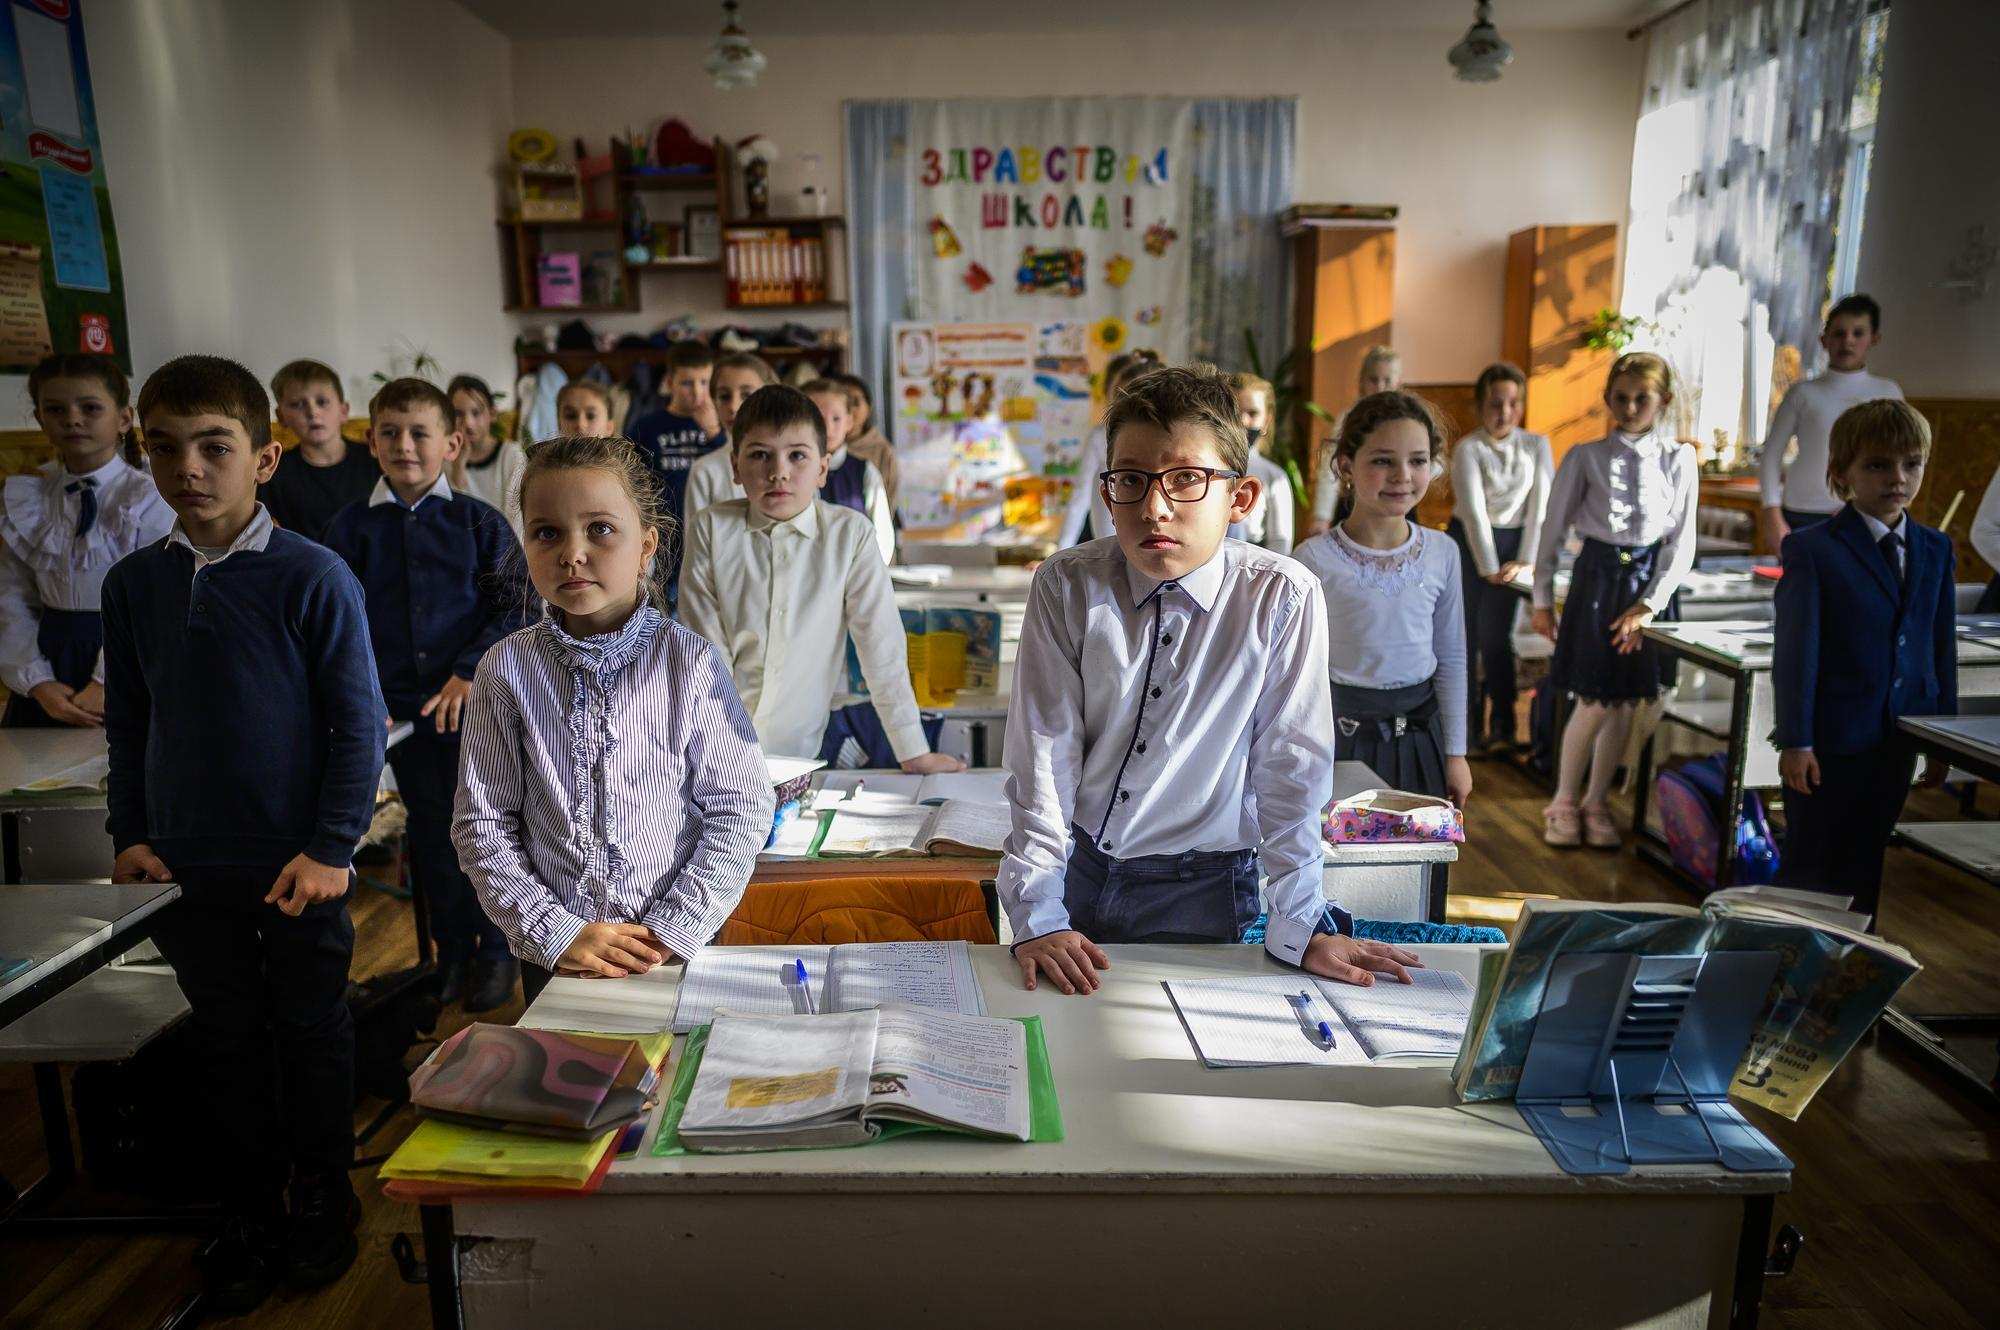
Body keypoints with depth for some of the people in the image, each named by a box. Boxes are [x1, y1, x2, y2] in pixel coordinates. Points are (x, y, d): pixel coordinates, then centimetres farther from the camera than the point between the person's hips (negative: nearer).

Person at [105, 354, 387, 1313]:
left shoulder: (314, 576, -12)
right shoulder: (134, 584, 2)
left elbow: (359, 724, -11)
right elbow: (127, 727, 12)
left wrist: (332, 848, -14)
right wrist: (130, 835, 4)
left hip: (297, 865, -4)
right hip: (187, 869, 4)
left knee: (311, 1032, 12)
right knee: (225, 1042, 16)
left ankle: (323, 1198, 32)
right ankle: (250, 1214, 33)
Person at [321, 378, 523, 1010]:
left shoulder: (480, 522, -3)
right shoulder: (350, 527, 4)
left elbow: (514, 607, -6)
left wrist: (471, 673, -15)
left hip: (474, 703, -2)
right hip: (397, 707, 3)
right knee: (429, 832, 12)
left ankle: (496, 948, 20)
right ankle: (452, 949, 28)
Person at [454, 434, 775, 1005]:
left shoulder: (692, 663, -12)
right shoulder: (507, 668, -7)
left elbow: (742, 811, -10)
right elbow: (481, 823, -4)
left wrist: (673, 929, -14)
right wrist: (553, 931, -12)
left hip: (674, 949, -1)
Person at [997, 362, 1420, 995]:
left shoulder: (1283, 598, -15)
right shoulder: (1065, 585, -12)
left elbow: (1291, 768, -10)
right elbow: (1043, 754, -11)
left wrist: (1301, 926, -10)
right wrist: (1038, 916, -14)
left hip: (1201, 890, -1)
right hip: (1074, 867, 1)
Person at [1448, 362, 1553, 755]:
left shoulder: (1536, 445, 2)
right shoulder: (1468, 448, -7)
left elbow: (1541, 505, -1)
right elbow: (1474, 511, -11)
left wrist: (1527, 560, -8)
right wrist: (1489, 567, -13)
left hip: (1514, 543, 1)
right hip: (1470, 543, -1)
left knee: (1495, 634, -6)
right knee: (1465, 634, 0)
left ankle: (1503, 727, 6)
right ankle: (1467, 726, 10)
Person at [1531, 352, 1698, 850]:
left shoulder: (1678, 461, 1)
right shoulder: (1584, 458, -2)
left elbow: (1682, 544, 0)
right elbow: (1554, 529, 2)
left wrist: (1649, 604, -8)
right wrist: (1543, 599, 2)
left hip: (1651, 581, 2)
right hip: (1597, 575, -2)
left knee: (1626, 702, 7)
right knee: (1594, 702, -2)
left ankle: (1596, 802, 22)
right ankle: (1564, 802, 16)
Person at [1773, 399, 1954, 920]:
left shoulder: (1935, 550, 8)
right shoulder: (1812, 549, -9)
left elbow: (1942, 648, 11)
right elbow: (1794, 651, -13)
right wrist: (1794, 741, -16)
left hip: (1897, 741, 5)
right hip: (1828, 741, -5)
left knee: (1865, 867, 15)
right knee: (1810, 869, 6)